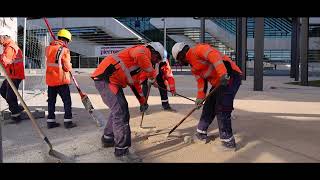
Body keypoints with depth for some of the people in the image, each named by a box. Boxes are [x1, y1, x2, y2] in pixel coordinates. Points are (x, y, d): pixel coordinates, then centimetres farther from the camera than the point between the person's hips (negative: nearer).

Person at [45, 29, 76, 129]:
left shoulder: (48, 48, 6)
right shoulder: (64, 50, -13)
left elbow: (50, 62, 15)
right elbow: (67, 67, -12)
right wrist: (70, 68, 8)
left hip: (50, 79, 6)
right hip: (61, 80, -6)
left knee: (51, 100, 13)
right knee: (67, 101, 4)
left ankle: (50, 121, 17)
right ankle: (68, 121, 6)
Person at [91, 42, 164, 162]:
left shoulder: (143, 57, 25)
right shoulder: (144, 50, -5)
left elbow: (134, 81, 32)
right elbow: (139, 56, -32)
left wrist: (142, 99, 33)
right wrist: (152, 76, -20)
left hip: (113, 81, 11)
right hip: (105, 78, -11)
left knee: (119, 109, 20)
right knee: (120, 111, -14)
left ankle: (108, 139, 35)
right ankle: (122, 150, -9)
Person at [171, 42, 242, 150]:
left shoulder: (197, 49, -9)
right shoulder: (194, 68, 20)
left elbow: (214, 55, -25)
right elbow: (201, 81, 19)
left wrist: (223, 74, -34)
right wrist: (200, 97, 9)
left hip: (229, 77, -10)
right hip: (218, 83, 10)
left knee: (221, 110, -12)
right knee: (208, 107, 15)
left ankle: (228, 142, -3)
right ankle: (201, 134, 28)